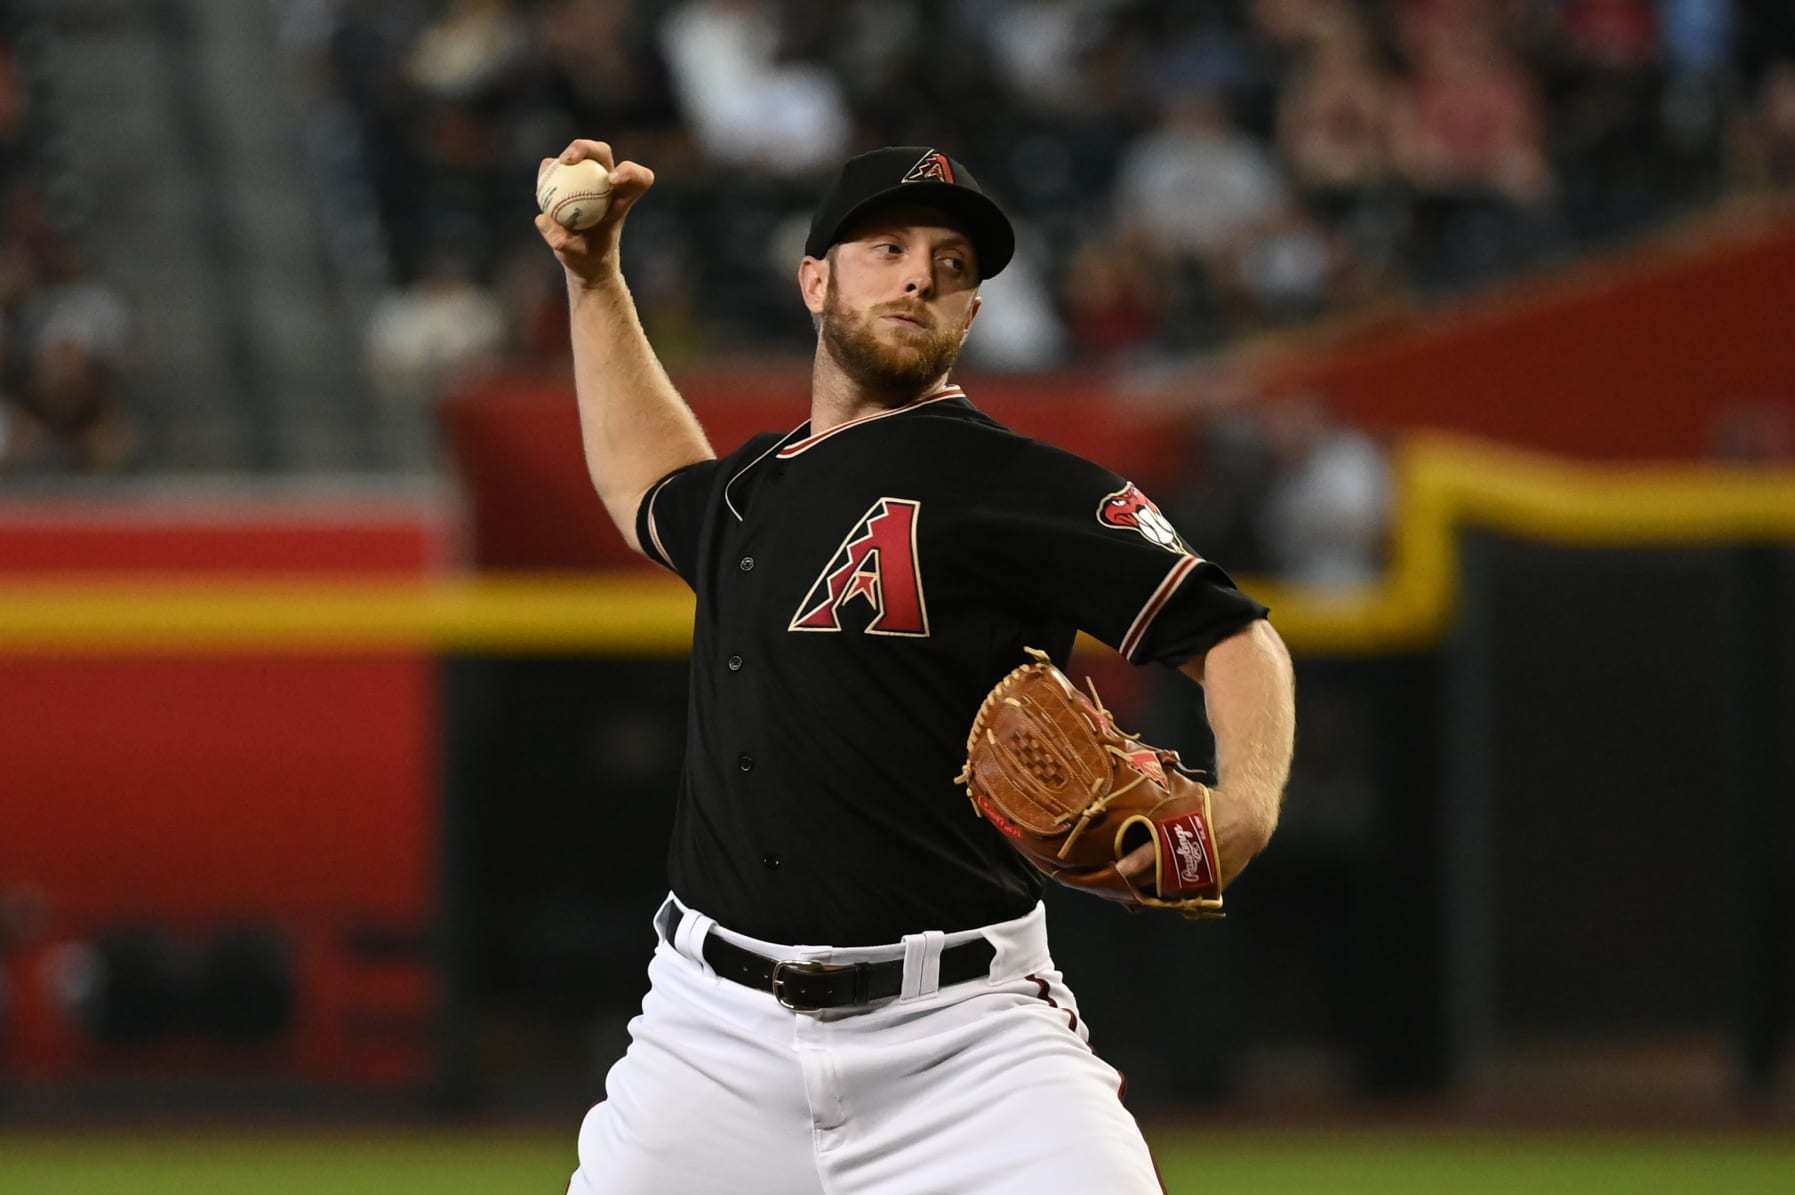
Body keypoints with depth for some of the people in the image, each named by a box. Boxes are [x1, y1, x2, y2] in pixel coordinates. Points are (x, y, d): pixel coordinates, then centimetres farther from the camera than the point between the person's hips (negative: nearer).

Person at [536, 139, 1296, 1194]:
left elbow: (1234, 639, -9)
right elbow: (652, 495, 41)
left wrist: (1242, 816, -28)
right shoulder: (754, 484, 16)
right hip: (717, 1028, 5)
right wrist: (594, 275, 36)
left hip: (957, 1030, -5)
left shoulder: (1017, 484, -5)